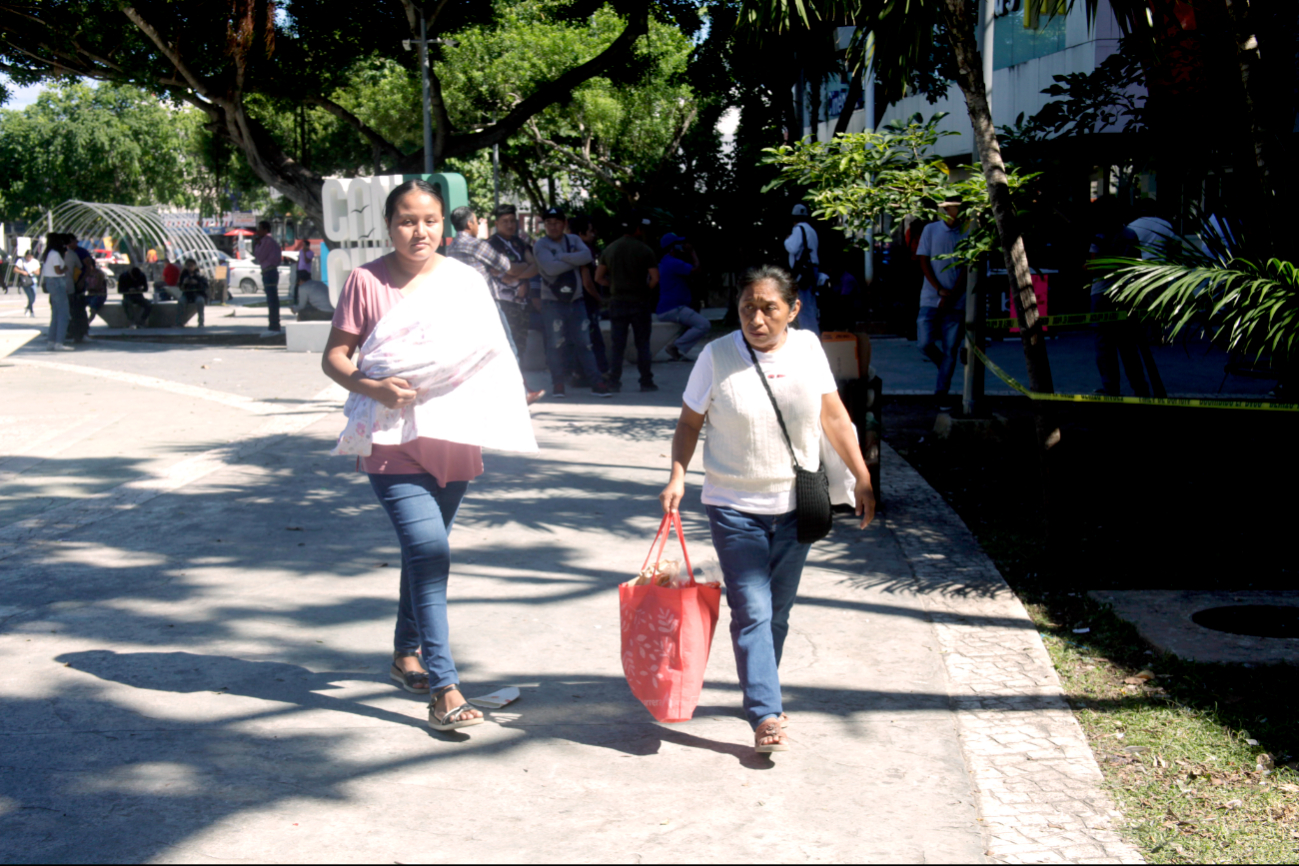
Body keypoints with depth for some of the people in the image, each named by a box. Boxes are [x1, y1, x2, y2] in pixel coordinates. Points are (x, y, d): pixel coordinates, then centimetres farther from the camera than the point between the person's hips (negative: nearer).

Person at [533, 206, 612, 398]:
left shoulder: (574, 240, 9)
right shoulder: (540, 245, -3)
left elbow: (587, 256, -11)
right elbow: (551, 268, -19)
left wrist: (563, 257, -15)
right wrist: (574, 261, -9)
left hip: (576, 300, 3)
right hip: (552, 302, -3)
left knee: (584, 343, 3)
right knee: (555, 345, -2)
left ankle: (596, 383, 3)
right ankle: (558, 384, 8)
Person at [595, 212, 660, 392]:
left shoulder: (609, 249, 6)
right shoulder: (644, 250, -8)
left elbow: (598, 277, 8)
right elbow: (655, 278, -14)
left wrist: (614, 285, 13)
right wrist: (646, 290, 3)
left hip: (617, 302, 3)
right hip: (640, 303, -3)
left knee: (617, 345, 6)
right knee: (642, 344, 5)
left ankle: (614, 382, 4)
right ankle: (646, 382, 6)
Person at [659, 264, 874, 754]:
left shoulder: (807, 348, -1)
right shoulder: (716, 356, -9)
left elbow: (834, 416, 8)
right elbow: (690, 422, 0)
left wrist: (861, 478, 8)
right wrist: (678, 475, -14)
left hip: (795, 506, 3)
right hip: (734, 507, -3)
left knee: (778, 612, 13)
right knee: (752, 612, -9)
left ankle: (761, 692, 30)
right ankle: (765, 715, -8)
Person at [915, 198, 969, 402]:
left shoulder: (966, 233, 2)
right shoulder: (930, 230, 4)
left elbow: (967, 268, 0)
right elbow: (923, 262, 1)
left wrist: (951, 296, -10)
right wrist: (940, 290, -10)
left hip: (956, 300, 0)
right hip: (931, 298, 0)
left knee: (950, 349, -1)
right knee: (925, 343, -7)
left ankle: (941, 392, 6)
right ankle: (944, 365, 23)